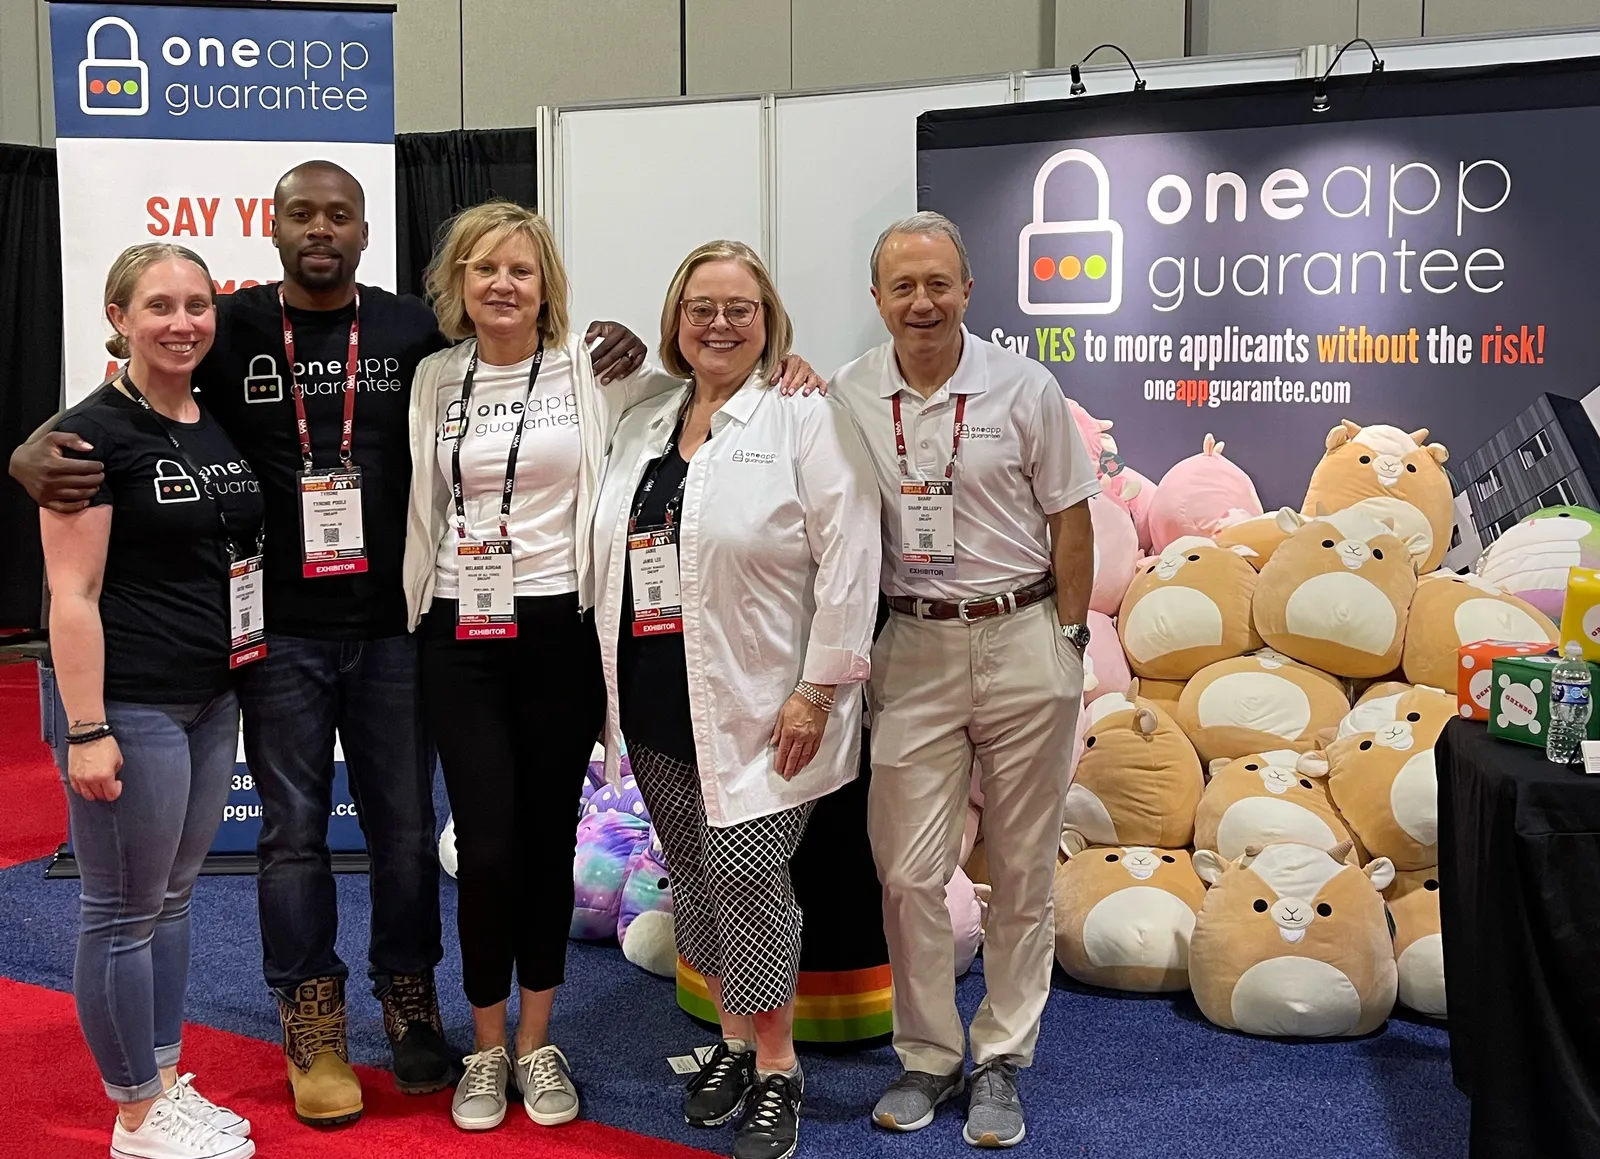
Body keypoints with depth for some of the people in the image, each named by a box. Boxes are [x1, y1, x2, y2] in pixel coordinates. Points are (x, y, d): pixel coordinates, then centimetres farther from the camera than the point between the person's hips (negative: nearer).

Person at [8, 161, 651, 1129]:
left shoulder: (416, 330, 2)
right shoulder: (231, 330, 0)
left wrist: (602, 353, -7)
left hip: (395, 628, 1)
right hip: (280, 634, 0)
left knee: (405, 827, 10)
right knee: (295, 833, 8)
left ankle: (410, 1003, 30)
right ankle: (314, 1027, 25)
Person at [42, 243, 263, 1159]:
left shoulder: (224, 424, 9)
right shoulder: (95, 432, -12)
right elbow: (73, 593, -15)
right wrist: (87, 730, -18)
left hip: (215, 699, 7)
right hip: (131, 705, -7)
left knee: (174, 897, 17)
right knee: (123, 911, 4)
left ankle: (167, 1081, 31)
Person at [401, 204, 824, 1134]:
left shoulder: (593, 367, -1)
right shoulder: (435, 379, 6)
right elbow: (423, 507, 14)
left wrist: (784, 366, -10)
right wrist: (414, 616, 10)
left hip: (561, 632, -1)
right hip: (462, 637, 1)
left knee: (550, 838, 9)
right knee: (487, 845, -1)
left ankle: (537, 1043, 26)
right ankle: (488, 1048, 20)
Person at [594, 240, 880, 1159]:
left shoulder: (806, 419, -6)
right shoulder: (641, 429, 14)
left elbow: (847, 561, -13)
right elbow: (612, 560, 17)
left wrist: (819, 688, -17)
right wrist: (607, 686, 14)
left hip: (758, 704, -6)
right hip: (659, 704, 6)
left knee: (748, 871, -7)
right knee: (695, 877, 12)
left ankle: (777, 1067, 10)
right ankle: (733, 1040, 30)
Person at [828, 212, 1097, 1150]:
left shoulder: (1024, 388, -3)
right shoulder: (849, 397, 2)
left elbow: (1070, 518, 1)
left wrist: (1067, 642, -1)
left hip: (1022, 640, -1)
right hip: (913, 650, 1)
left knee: (1022, 869, 7)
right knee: (910, 871, 2)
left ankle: (1002, 1062, 21)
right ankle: (928, 1058, 19)